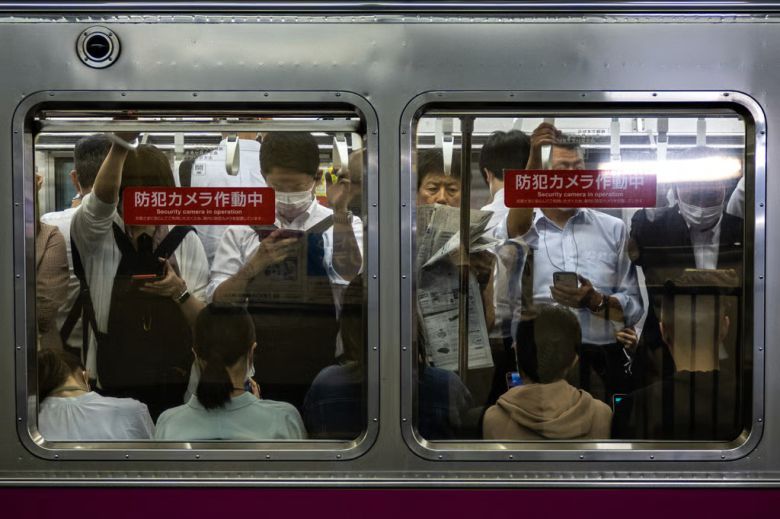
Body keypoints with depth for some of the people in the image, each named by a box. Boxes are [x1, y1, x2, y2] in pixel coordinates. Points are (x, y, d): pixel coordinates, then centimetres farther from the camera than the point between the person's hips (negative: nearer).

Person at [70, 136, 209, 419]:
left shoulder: (184, 239, 2)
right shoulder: (96, 237, -2)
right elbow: (103, 196, -26)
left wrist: (180, 292, -21)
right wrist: (120, 144, -43)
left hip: (177, 383, 1)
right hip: (113, 385, -1)